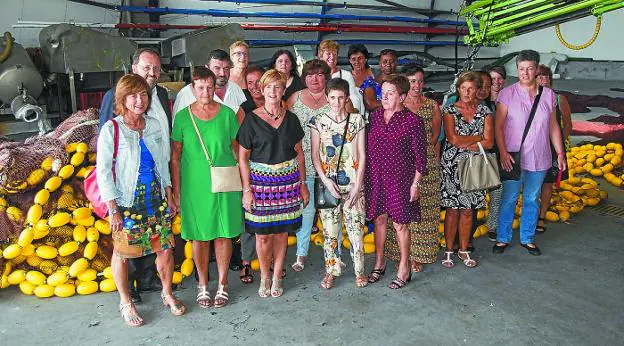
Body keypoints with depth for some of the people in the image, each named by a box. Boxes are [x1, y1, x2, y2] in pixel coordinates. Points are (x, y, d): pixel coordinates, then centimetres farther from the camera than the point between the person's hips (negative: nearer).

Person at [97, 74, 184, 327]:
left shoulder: (154, 126, 4)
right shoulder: (111, 129, -11)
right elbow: (103, 171, -10)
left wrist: (169, 196, 12)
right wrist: (112, 209, -13)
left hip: (156, 197, 4)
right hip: (127, 201, -4)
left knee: (165, 249, 7)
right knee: (122, 252, 9)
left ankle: (167, 294, 30)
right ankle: (125, 302, 30)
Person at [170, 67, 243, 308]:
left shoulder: (227, 114, 0)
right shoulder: (182, 117, -2)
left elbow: (237, 150, 6)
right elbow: (175, 158, 2)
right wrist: (176, 191, 0)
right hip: (194, 186, 0)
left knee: (224, 234, 7)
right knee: (199, 236, 8)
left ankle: (222, 284, 24)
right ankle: (203, 285, 26)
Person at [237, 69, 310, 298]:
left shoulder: (291, 119, 6)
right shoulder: (251, 119, -3)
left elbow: (299, 153, 12)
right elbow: (242, 156, -3)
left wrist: (303, 184, 9)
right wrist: (246, 189, -8)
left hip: (287, 181, 2)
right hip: (260, 180, -2)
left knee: (281, 231, 8)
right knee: (263, 234, 1)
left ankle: (277, 277, 24)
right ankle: (264, 277, 22)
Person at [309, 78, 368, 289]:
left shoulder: (356, 120, 3)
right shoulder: (318, 121, 2)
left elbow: (362, 155, 2)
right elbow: (315, 155, 1)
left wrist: (358, 185, -5)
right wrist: (326, 181, -10)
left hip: (353, 184, 0)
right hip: (327, 184, 0)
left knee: (356, 228, 4)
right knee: (329, 230, 4)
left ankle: (359, 271, 20)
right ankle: (331, 271, 19)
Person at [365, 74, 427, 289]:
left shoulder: (413, 121, -10)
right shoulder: (375, 116, 5)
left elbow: (420, 156, -7)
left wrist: (416, 184, -8)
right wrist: (365, 175, 10)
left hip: (400, 179, -4)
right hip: (375, 177, 5)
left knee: (399, 223, 4)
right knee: (379, 219, 14)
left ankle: (404, 269, 21)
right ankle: (379, 264, 30)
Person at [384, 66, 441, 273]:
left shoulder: (432, 106, 6)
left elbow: (435, 134, 12)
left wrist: (423, 151, 4)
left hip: (426, 162, 1)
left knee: (422, 209, 3)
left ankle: (417, 255, 16)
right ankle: (401, 254, 13)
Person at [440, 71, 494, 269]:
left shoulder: (484, 111, 7)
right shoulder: (449, 110, -1)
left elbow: (489, 142, -2)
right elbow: (453, 139, -14)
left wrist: (464, 144, -10)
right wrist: (478, 137, -4)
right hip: (452, 165, -2)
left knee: (468, 210, 8)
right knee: (452, 209, 0)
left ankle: (464, 250, 20)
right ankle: (449, 251, 12)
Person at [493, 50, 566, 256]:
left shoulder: (549, 95, 6)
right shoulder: (507, 94, -4)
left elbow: (553, 126, 12)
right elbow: (498, 125, -7)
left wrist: (560, 153, 9)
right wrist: (503, 152, -15)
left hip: (540, 159, 3)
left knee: (532, 200, 13)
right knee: (508, 199, 3)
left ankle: (527, 239, 27)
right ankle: (503, 238, 17)